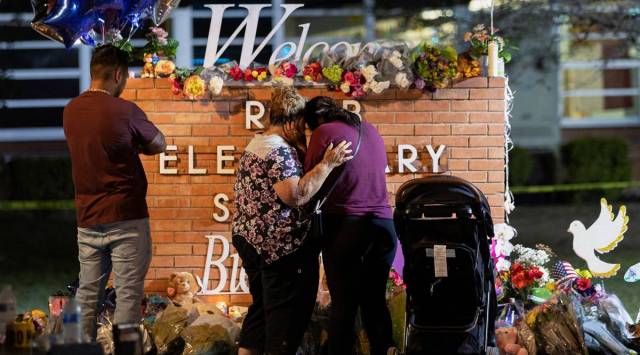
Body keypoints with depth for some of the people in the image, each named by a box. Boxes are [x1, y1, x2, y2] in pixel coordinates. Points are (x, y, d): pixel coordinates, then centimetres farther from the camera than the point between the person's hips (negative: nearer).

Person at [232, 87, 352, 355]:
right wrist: (327, 163, -25)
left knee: (261, 307, 17)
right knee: (287, 312, -2)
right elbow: (296, 195, -27)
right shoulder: (279, 150, -19)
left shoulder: (255, 145, 13)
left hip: (249, 239, 10)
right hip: (281, 245, -10)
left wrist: (301, 148, 11)